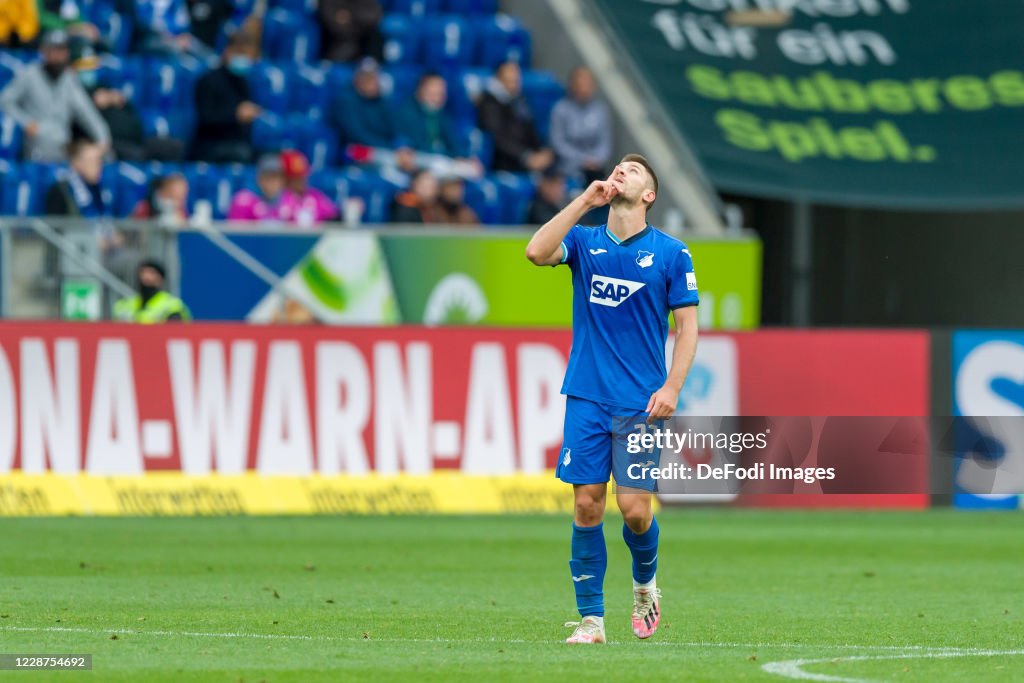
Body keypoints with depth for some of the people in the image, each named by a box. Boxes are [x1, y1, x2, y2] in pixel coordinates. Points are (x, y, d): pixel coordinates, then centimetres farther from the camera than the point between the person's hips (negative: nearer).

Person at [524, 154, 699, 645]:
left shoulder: (670, 253, 3)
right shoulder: (584, 242, 7)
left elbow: (687, 326, 3)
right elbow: (536, 253, -13)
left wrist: (671, 387, -9)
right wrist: (584, 201, -12)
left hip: (642, 403, -1)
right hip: (586, 397, 2)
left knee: (634, 508, -7)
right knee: (587, 505, -3)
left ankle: (645, 585, 23)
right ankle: (591, 618, 3)